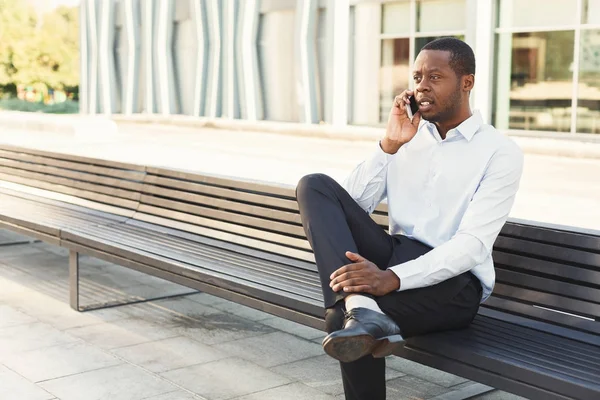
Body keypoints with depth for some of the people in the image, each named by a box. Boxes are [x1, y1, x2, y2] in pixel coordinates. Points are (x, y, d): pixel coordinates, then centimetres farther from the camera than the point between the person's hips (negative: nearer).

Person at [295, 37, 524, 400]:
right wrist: (389, 145, -6)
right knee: (316, 186, -20)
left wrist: (392, 279, -30)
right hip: (393, 257, 7)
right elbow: (349, 207, 5)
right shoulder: (407, 137, 14)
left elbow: (473, 244, -17)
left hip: (451, 280, -7)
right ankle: (361, 309, -37)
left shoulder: (501, 153, -4)